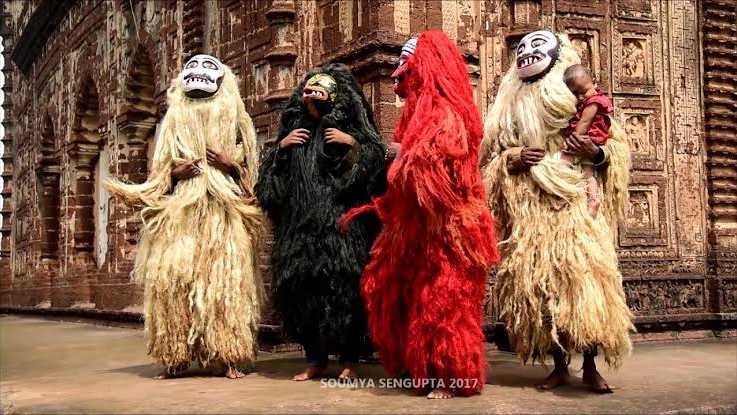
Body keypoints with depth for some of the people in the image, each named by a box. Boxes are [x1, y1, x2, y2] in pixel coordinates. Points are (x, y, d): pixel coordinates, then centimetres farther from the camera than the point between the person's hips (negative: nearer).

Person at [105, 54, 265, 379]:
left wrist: (231, 165, -7)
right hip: (179, 213, 2)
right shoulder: (174, 121, 18)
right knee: (172, 278, -11)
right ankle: (175, 358, -4)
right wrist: (174, 172, -2)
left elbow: (252, 170, 11)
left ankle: (227, 358, -5)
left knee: (225, 279, -9)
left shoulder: (236, 121, 13)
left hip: (224, 214, -2)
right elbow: (159, 173, 18)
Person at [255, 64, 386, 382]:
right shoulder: (294, 129, 18)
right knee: (301, 284, 0)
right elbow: (270, 171, 19)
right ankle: (315, 358, 12)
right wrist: (281, 146, 5)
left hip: (341, 219, -4)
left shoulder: (348, 128, 7)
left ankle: (349, 359, -1)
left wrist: (353, 144, -10)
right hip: (300, 223, 4)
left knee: (343, 282, -11)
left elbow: (377, 156, 2)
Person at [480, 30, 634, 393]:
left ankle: (590, 367, -5)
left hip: (577, 205, -3)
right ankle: (559, 366, 9)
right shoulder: (510, 108, 16)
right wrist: (512, 158, -3)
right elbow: (490, 158, 17)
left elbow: (618, 147, 8)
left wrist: (596, 153, -13)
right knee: (537, 284, -1)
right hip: (529, 213, 3)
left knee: (584, 278, -14)